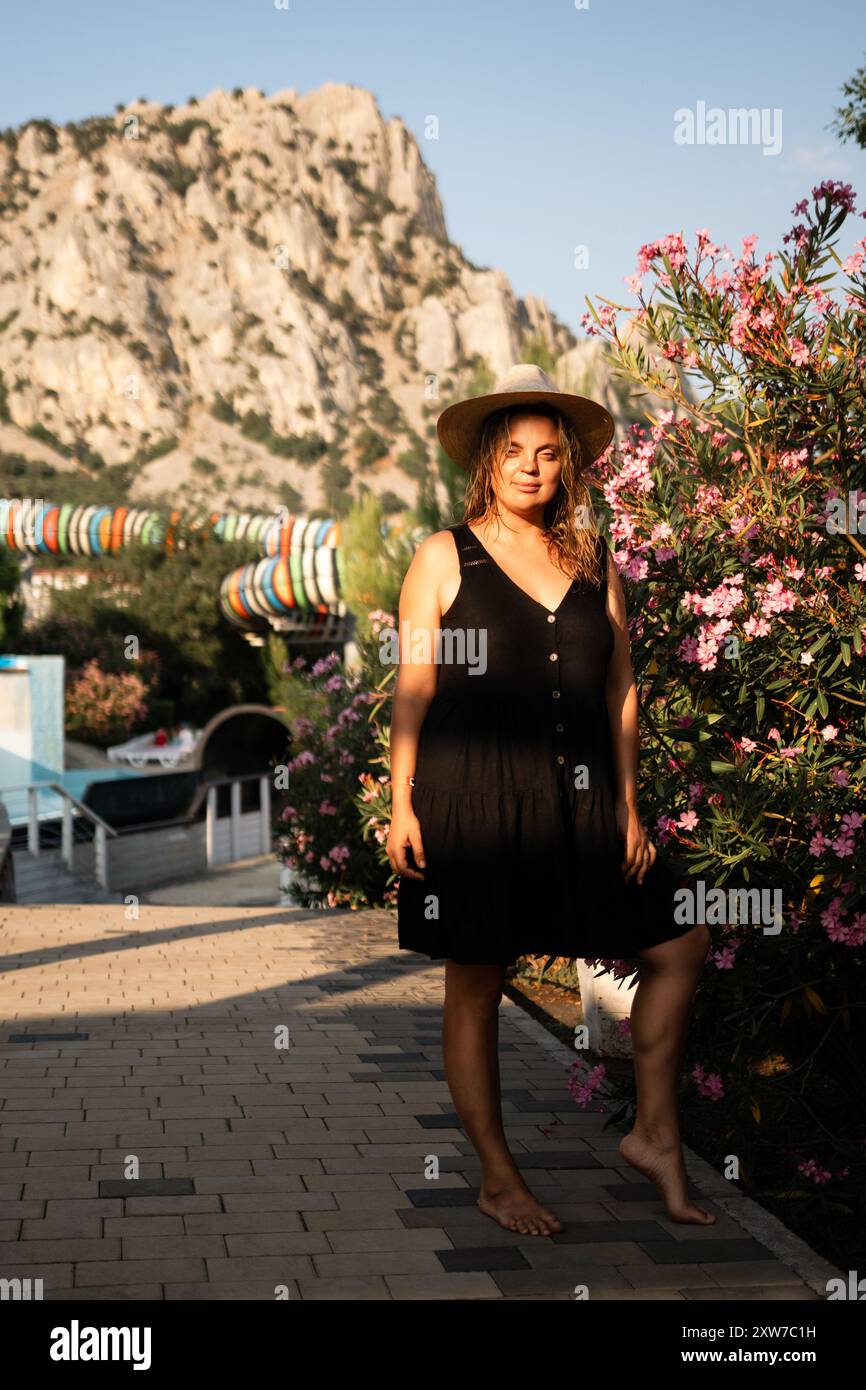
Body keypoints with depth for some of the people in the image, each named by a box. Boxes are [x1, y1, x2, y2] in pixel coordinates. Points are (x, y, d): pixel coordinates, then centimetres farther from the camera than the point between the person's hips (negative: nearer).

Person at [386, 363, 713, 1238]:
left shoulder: (593, 562, 11)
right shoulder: (445, 557, 1)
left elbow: (619, 689, 13)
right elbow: (412, 688, -1)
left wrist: (628, 804, 9)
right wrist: (401, 805, -6)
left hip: (576, 799, 5)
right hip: (471, 796, -4)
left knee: (681, 944, 6)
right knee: (475, 984, 3)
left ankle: (654, 1135, 21)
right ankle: (497, 1179, 18)